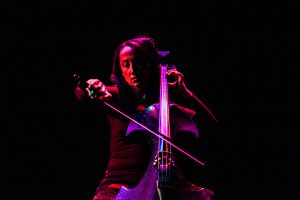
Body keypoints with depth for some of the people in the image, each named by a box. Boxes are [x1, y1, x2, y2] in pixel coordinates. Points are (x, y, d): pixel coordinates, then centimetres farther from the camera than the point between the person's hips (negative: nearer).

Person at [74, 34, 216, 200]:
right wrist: (94, 86, -35)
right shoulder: (115, 95, 8)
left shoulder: (165, 94, 11)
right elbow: (81, 93, -13)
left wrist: (184, 92, -4)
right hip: (120, 183, -2)